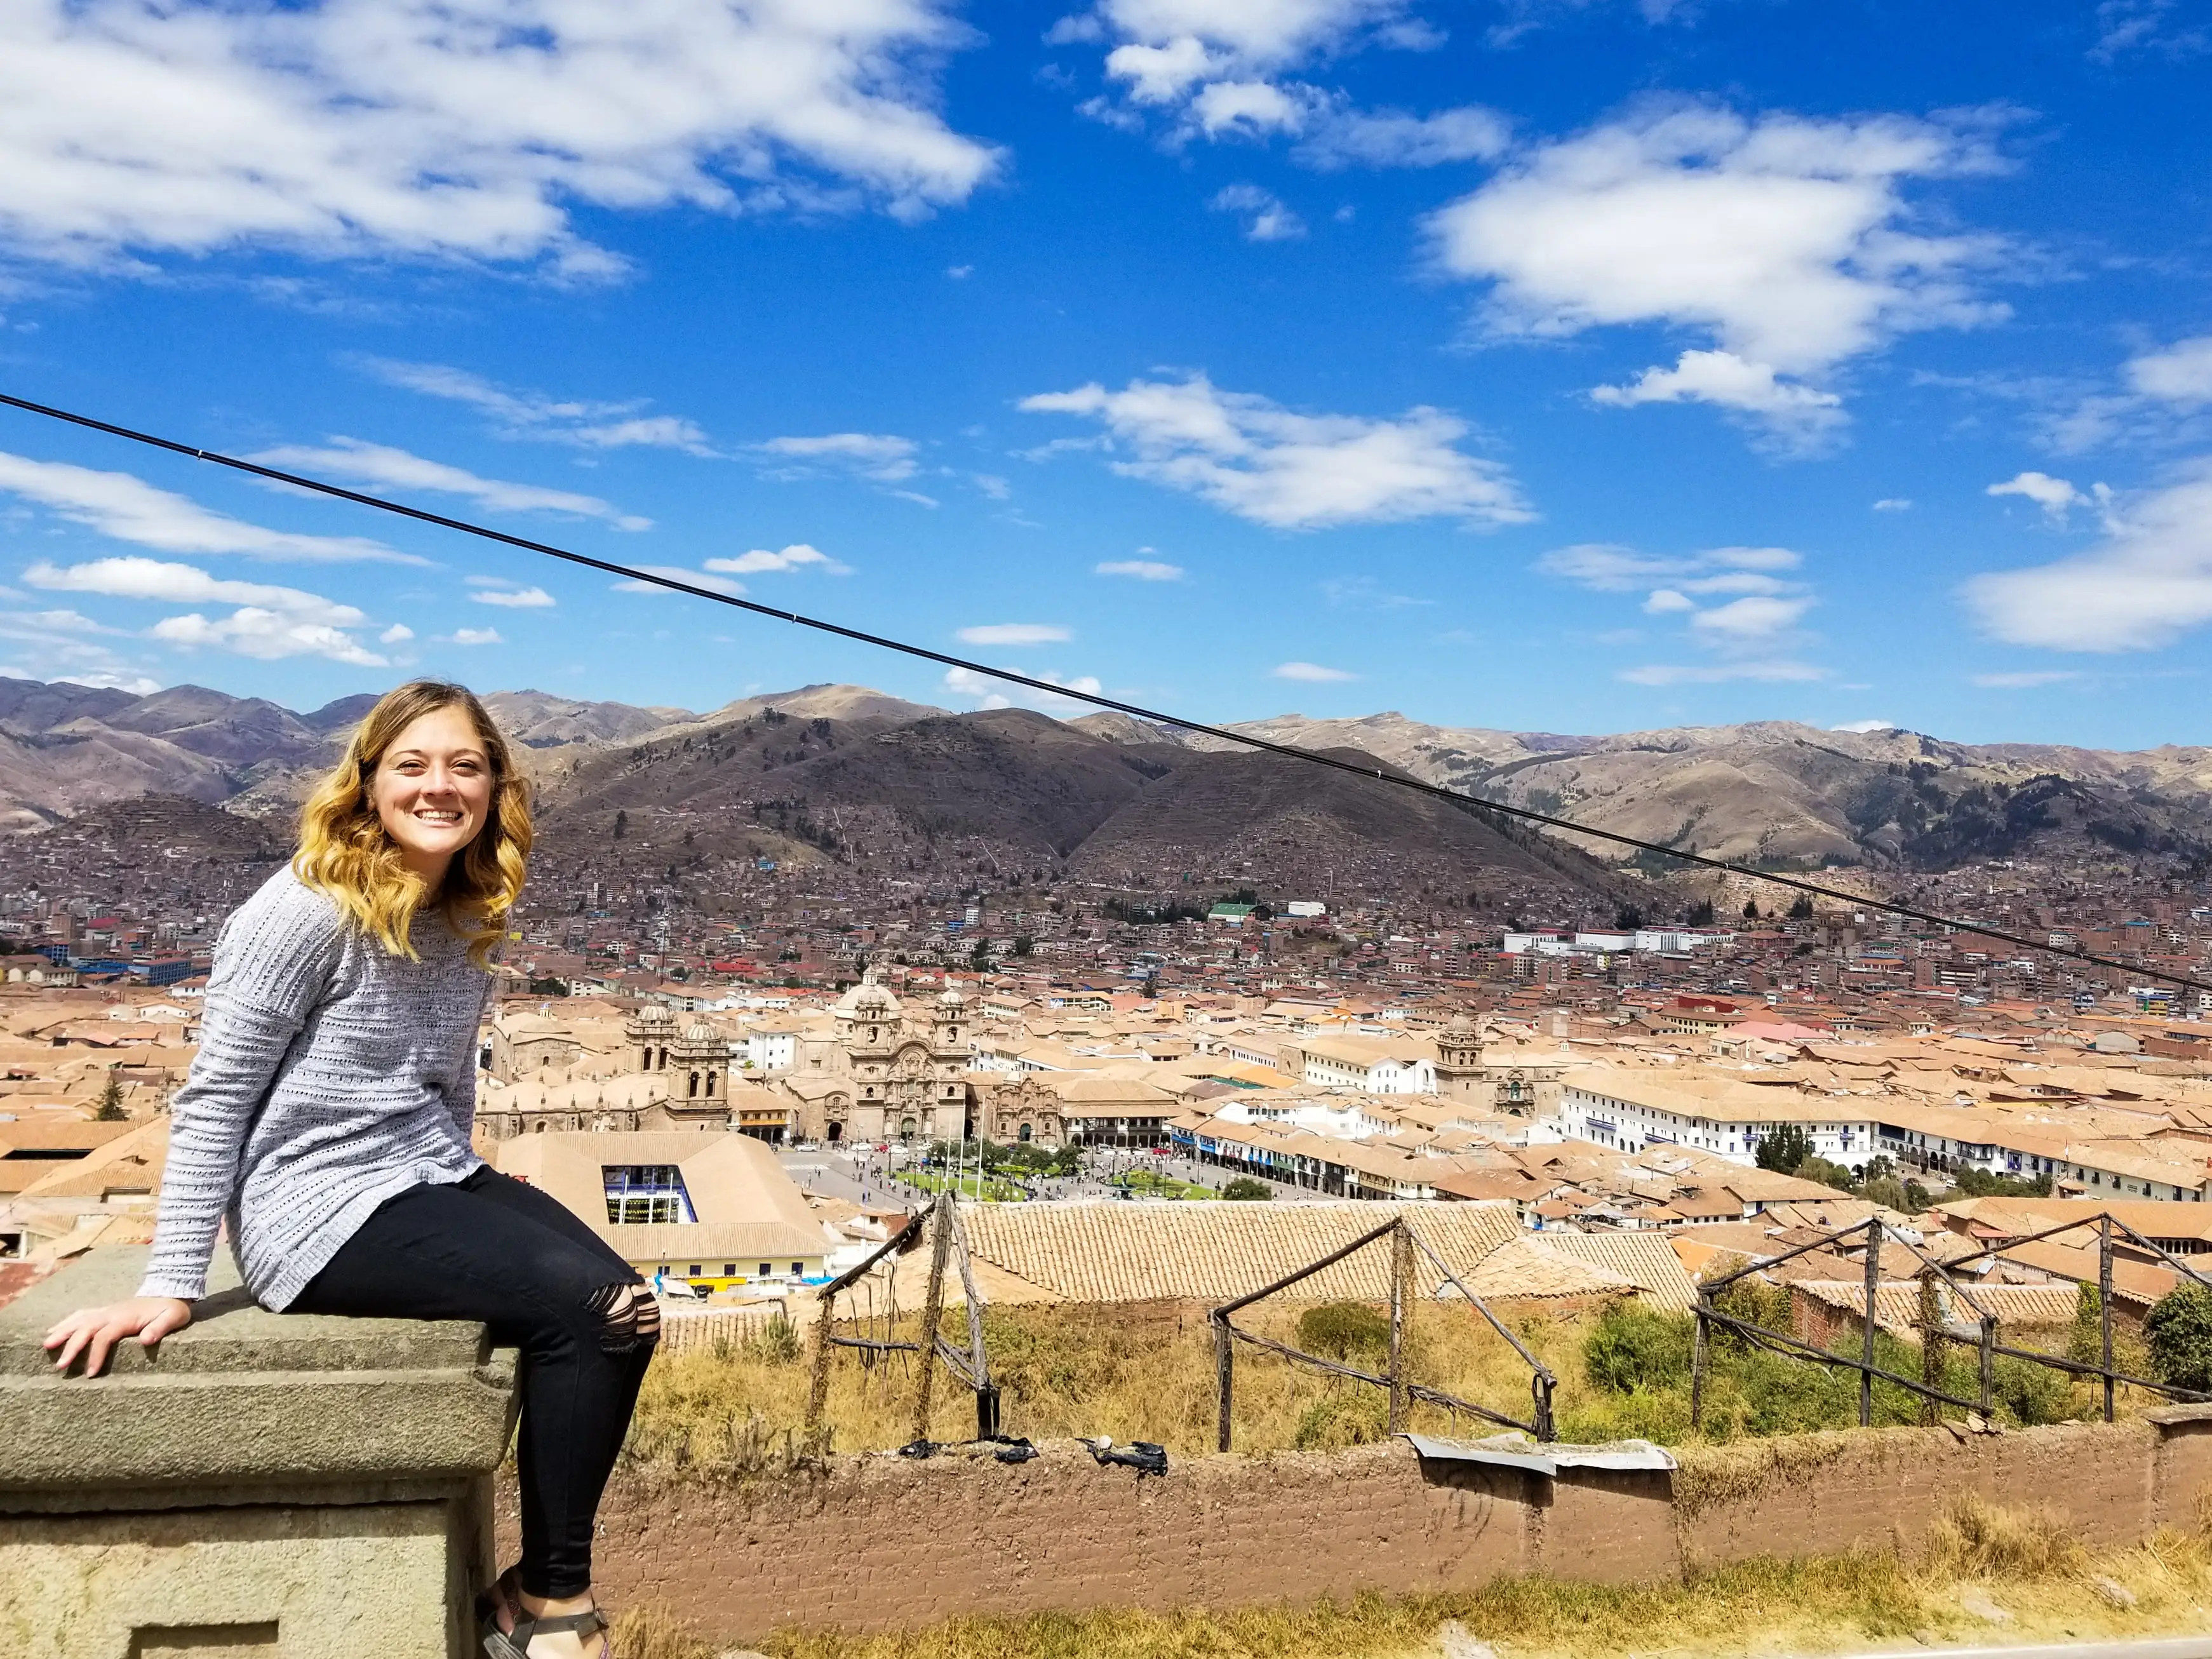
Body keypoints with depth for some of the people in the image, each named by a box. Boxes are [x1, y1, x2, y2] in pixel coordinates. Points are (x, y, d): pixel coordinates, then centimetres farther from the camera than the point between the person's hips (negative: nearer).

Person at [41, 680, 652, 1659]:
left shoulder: (467, 918, 8)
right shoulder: (307, 910, -15)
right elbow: (213, 1098, -13)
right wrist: (170, 1288, -14)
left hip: (431, 1181, 8)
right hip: (322, 1209, -7)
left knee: (628, 1314, -12)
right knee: (582, 1310, -22)